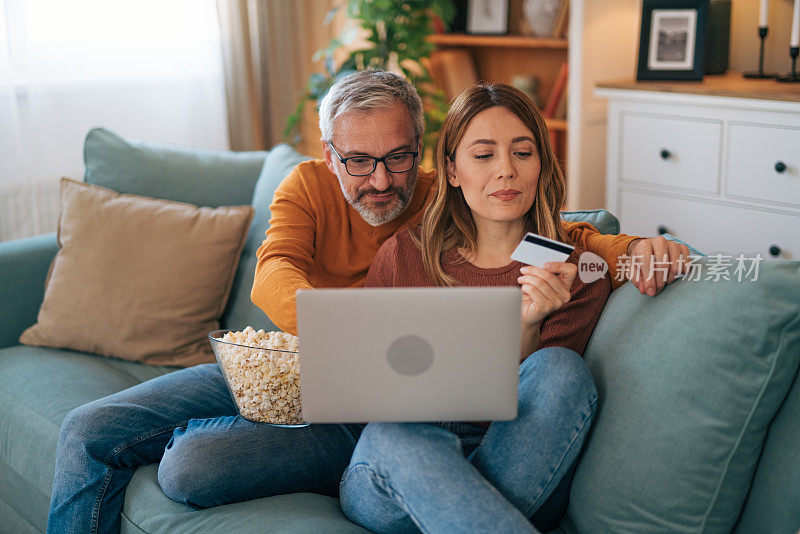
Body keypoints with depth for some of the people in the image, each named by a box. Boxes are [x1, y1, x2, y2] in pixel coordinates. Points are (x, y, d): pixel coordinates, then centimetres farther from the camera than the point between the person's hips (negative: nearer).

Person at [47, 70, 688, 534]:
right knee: (89, 430, -5)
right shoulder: (309, 185, -2)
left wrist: (629, 246, -38)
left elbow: (559, 229, -13)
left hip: (359, 412, -4)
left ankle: (175, 436, 6)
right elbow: (273, 275, -20)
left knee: (191, 466, -26)